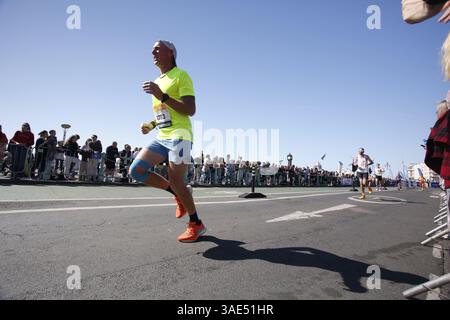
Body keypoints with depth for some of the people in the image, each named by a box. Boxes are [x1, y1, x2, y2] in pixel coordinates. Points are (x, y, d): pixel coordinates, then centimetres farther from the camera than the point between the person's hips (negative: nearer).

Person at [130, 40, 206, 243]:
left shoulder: (181, 76, -4)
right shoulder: (157, 82, 22)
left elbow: (190, 110, -15)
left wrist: (162, 96, -22)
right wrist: (152, 125, 12)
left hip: (179, 136, -8)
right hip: (162, 137, 8)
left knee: (175, 181, -11)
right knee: (136, 170, -4)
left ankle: (196, 224, 9)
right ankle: (178, 194, 12)